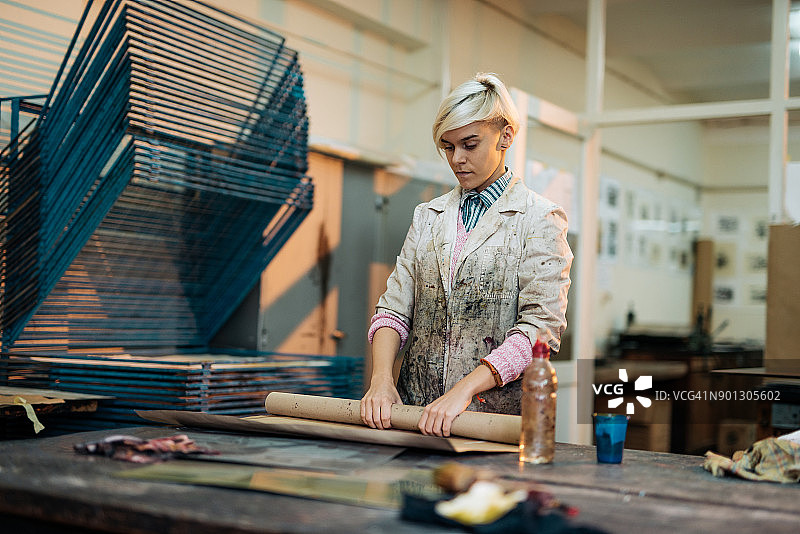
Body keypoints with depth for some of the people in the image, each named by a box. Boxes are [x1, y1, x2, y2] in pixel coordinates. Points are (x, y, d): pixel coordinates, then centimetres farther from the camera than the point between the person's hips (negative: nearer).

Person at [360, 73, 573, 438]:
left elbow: (541, 327, -10)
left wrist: (464, 389, -20)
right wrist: (381, 377, -8)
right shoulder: (427, 216, 16)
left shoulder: (539, 219, 1)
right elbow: (395, 307, 11)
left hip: (498, 416, -3)